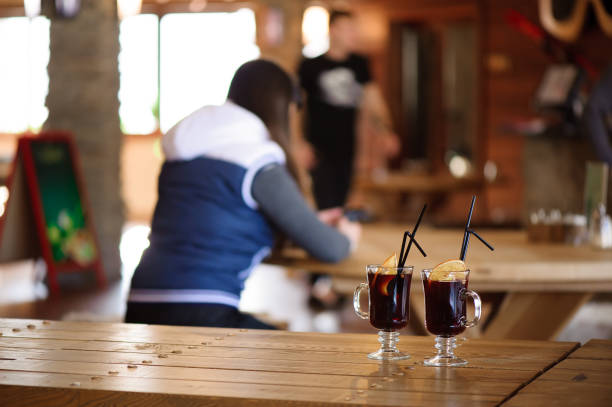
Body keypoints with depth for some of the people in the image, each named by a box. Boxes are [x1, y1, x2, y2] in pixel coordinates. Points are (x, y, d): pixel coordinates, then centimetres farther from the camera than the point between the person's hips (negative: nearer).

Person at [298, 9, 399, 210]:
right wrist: (300, 144, -11)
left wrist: (385, 132, 0)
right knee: (328, 209, -14)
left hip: (346, 149, 5)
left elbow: (372, 99, 13)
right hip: (320, 148, -5)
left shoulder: (358, 65, 11)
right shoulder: (311, 66, -2)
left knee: (340, 207, 9)